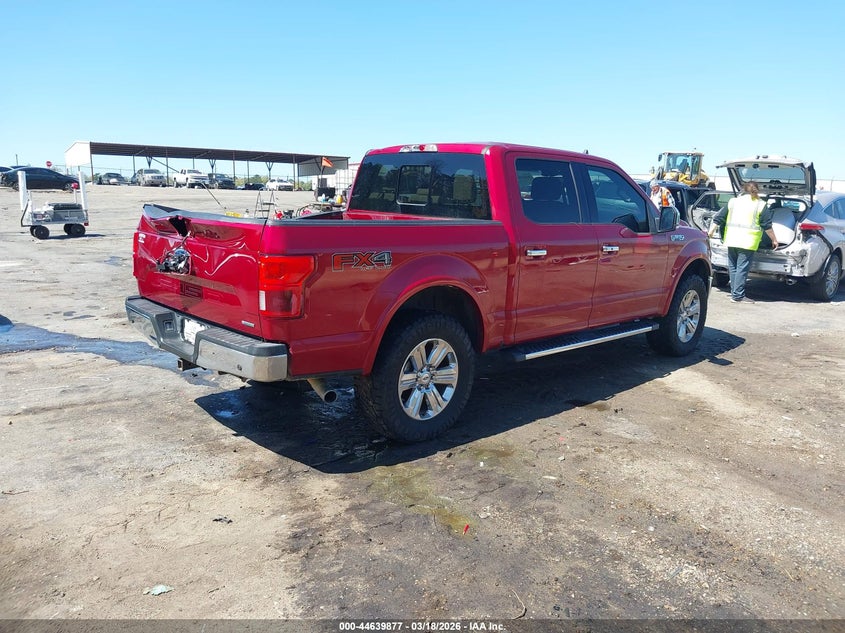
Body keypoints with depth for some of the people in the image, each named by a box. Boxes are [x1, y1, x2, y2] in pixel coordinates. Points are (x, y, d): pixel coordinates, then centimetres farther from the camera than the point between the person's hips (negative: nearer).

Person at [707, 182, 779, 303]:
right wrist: (774, 240, 11)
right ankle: (738, 295, -6)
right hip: (747, 242, -4)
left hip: (731, 240, 4)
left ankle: (734, 292, 16)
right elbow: (767, 226, 2)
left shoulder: (733, 201, 12)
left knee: (733, 267, 13)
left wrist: (711, 231, 19)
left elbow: (719, 218, 11)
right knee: (742, 268, -4)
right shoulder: (760, 205, 3)